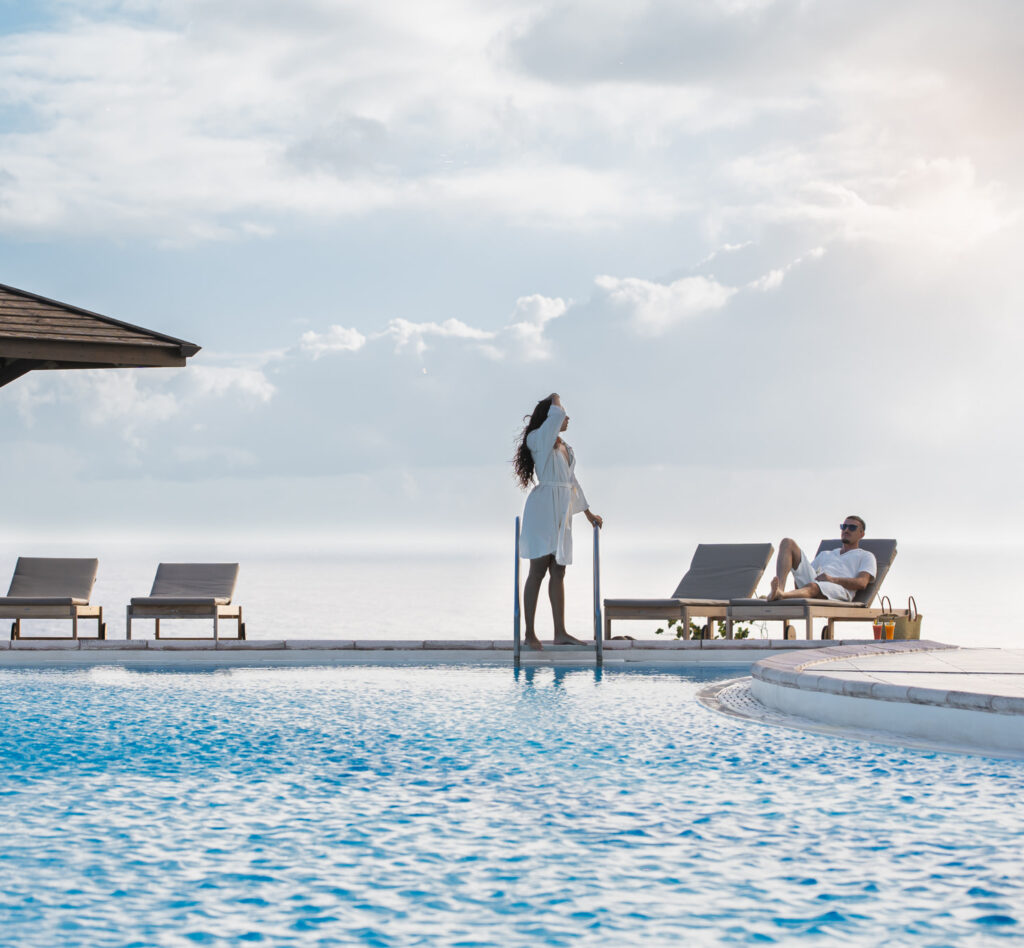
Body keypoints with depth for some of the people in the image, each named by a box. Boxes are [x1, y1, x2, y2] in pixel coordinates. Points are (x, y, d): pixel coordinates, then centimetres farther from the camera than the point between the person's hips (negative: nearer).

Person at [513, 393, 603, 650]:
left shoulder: (564, 448, 21)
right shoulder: (538, 440, -3)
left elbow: (572, 481, 29)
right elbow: (556, 415, -21)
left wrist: (588, 513, 33)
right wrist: (556, 400, 2)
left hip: (561, 512, 8)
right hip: (543, 507, -8)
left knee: (558, 572, 5)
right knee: (538, 570, -8)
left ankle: (560, 632, 5)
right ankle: (530, 634, -7)